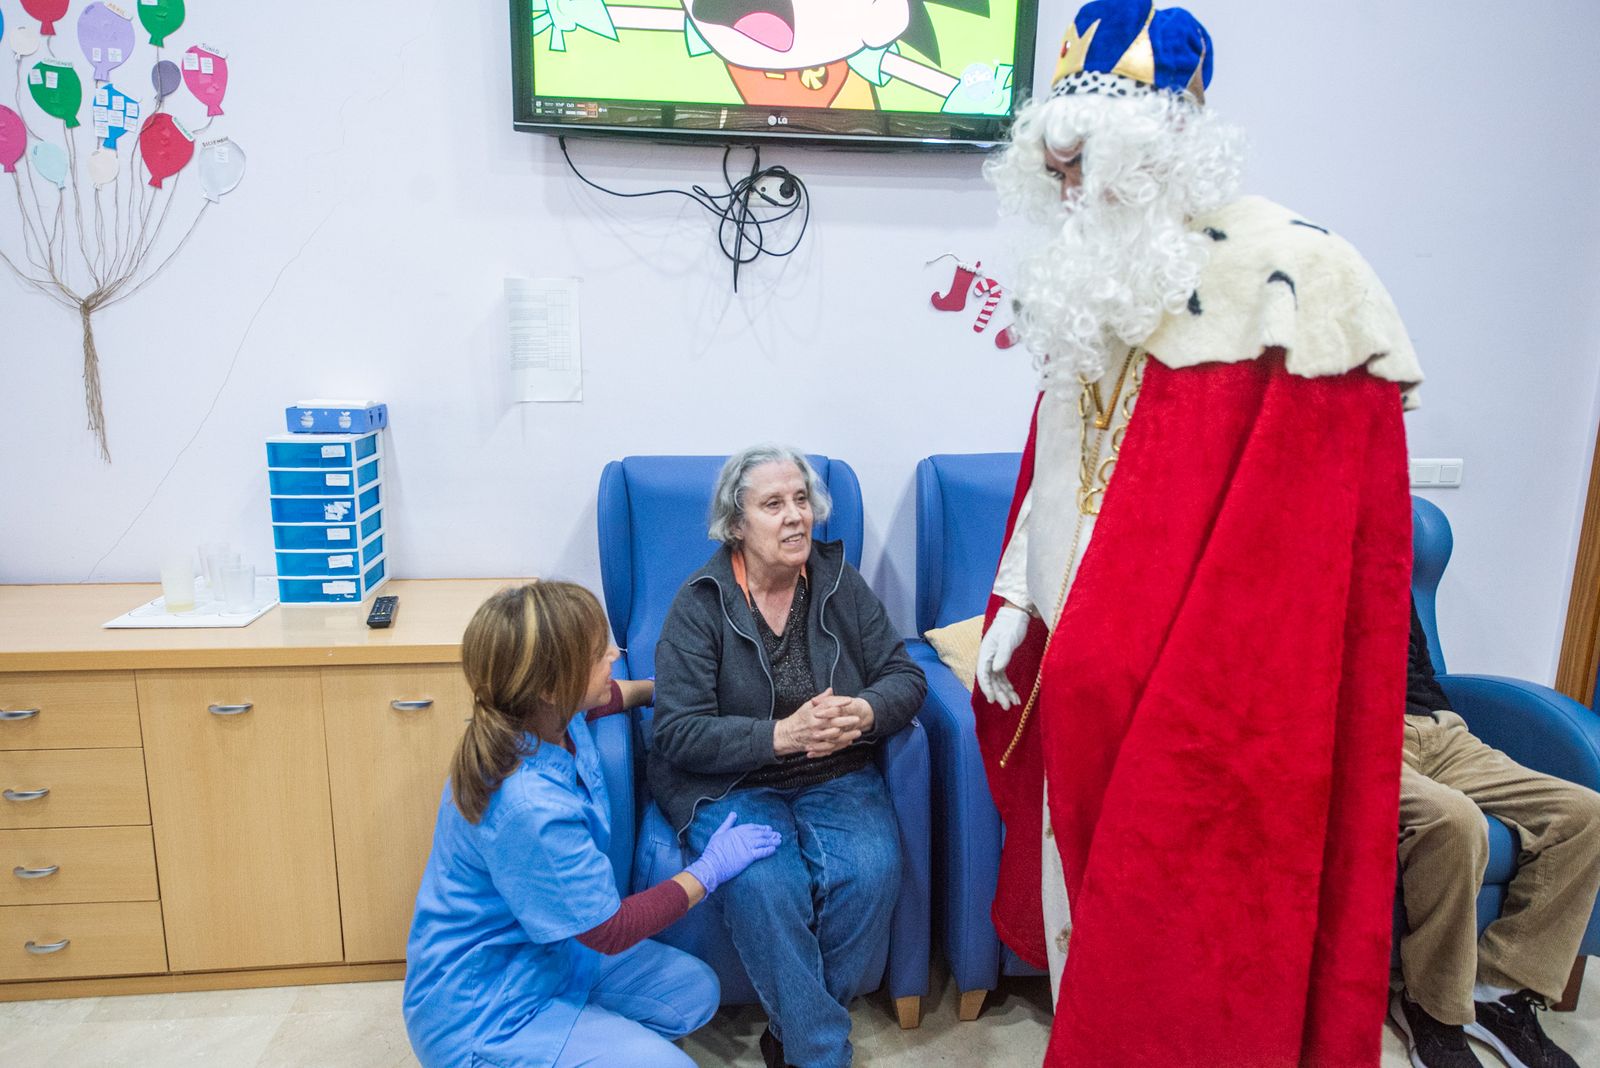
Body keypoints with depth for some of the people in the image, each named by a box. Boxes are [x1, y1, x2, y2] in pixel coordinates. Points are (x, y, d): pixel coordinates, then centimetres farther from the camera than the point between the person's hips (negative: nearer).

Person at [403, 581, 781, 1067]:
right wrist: (710, 869, -10)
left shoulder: (545, 717, -11)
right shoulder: (529, 808, -36)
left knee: (694, 992, 10)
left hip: (548, 951, 9)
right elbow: (610, 930, -20)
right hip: (483, 1014, -8)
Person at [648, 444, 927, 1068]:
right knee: (766, 885, -30)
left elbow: (905, 678, 2)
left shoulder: (840, 583, 3)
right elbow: (678, 733, -13)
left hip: (837, 777, 3)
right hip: (731, 784, -2)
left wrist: (865, 713, -21)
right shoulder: (699, 604, -7)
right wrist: (781, 735, -26)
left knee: (871, 871, -25)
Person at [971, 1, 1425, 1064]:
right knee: (1082, 879, 18)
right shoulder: (1091, 280, 9)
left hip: (1208, 697, -6)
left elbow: (1321, 529, -16)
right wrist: (1013, 605, 11)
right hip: (1084, 676, 7)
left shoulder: (1294, 274, -14)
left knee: (1173, 917, 5)